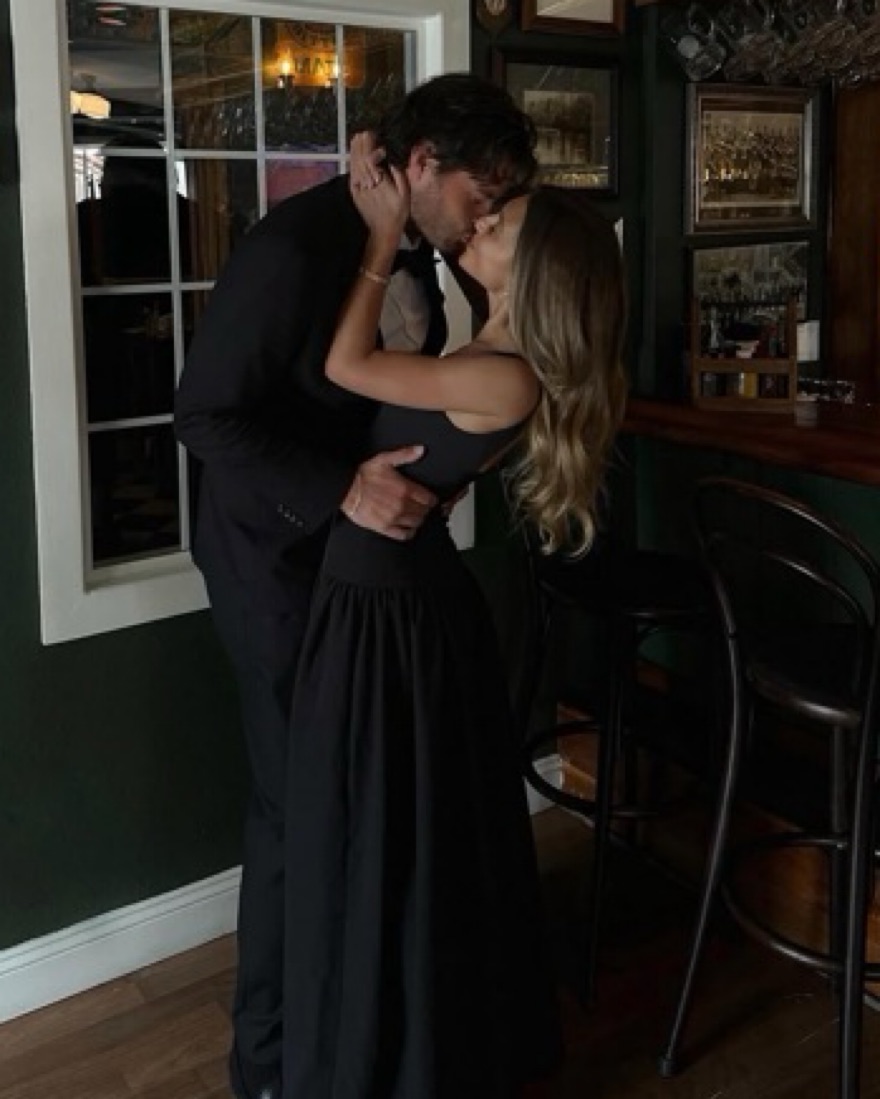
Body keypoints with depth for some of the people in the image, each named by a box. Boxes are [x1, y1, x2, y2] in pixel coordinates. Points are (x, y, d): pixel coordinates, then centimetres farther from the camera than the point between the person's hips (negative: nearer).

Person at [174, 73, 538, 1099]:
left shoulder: (411, 254, 5)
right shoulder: (293, 248, -20)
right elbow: (206, 416, -21)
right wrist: (338, 493, -31)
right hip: (280, 558, -8)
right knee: (301, 800, -1)